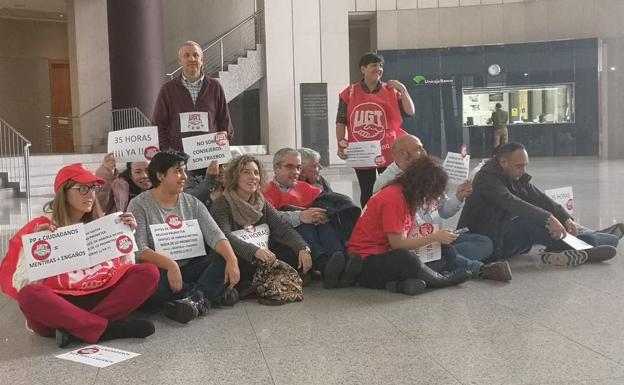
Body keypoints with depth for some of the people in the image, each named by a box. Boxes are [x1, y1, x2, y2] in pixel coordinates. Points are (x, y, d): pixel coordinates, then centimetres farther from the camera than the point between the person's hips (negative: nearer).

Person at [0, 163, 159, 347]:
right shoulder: (39, 228, 0)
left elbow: (125, 267, 13)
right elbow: (24, 285, -5)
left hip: (99, 299, 4)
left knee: (149, 273, -16)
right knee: (29, 295, -35)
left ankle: (76, 328, -26)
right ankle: (109, 328, -31)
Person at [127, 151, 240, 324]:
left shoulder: (192, 203, 9)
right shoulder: (139, 205, -4)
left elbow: (214, 235, -4)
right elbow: (139, 250, -15)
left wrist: (232, 260, -23)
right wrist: (170, 265, -32)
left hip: (190, 268, 4)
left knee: (224, 259, -17)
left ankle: (196, 298, -37)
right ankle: (214, 292, -24)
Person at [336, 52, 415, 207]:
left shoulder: (391, 91, 3)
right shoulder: (350, 93, 2)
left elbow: (410, 112, -2)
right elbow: (341, 122, 2)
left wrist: (403, 89, -9)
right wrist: (340, 143, -10)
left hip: (388, 152, 0)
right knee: (366, 193, 10)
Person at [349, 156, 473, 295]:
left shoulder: (406, 196, 9)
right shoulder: (393, 198, -19)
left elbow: (403, 238, 2)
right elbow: (397, 244, -19)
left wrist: (437, 237, -7)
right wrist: (434, 237, -12)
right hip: (366, 263, -9)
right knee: (407, 260, -37)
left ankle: (399, 283, -19)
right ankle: (442, 279, -9)